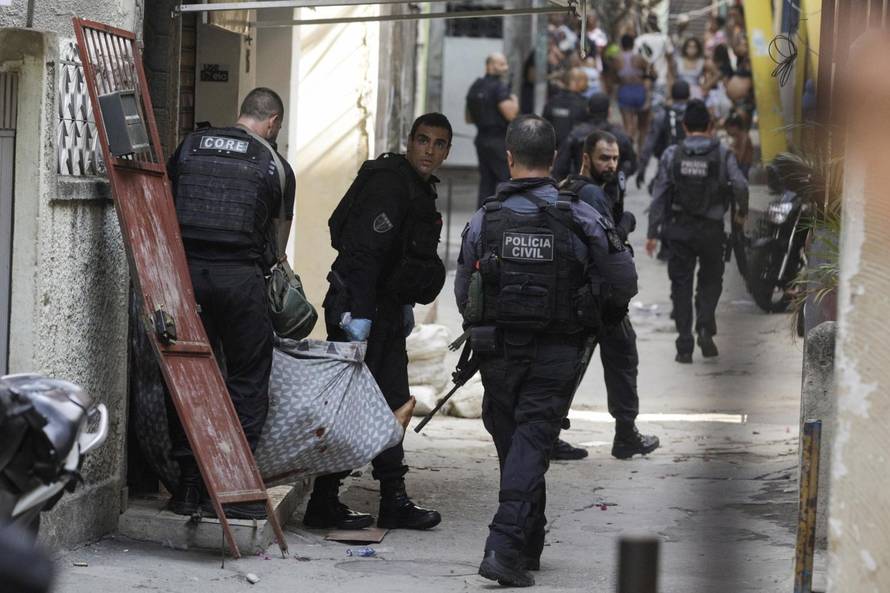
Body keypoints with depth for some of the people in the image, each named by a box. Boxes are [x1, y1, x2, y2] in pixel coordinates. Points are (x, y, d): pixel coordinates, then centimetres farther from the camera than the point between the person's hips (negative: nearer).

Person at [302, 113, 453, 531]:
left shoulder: (419, 190, 16)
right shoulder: (390, 183, -16)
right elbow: (364, 251, -25)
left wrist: (405, 304, 27)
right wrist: (360, 313, -29)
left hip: (386, 308, 11)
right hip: (360, 308, -10)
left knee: (392, 403, 12)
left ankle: (394, 501, 17)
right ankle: (324, 505, -4)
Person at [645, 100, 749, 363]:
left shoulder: (671, 155, -1)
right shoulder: (722, 154, -4)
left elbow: (659, 195, -2)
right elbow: (740, 186, -16)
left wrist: (652, 233, 1)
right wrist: (742, 212, 4)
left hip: (679, 229, 0)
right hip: (711, 229, 0)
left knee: (681, 285, 8)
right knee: (710, 281, 17)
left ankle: (684, 347, 4)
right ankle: (705, 327, -7)